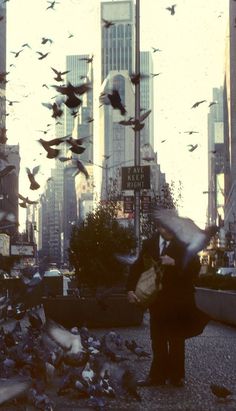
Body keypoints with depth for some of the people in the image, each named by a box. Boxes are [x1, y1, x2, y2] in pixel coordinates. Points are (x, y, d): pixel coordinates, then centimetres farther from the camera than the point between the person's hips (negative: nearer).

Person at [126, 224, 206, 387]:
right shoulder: (149, 244, 6)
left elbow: (195, 267, -13)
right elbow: (137, 267, 6)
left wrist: (174, 263, -26)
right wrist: (131, 289, -7)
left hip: (178, 302, -3)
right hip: (157, 300, 3)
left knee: (176, 341, 5)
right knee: (158, 341, 7)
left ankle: (176, 376, 14)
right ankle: (157, 376, 13)